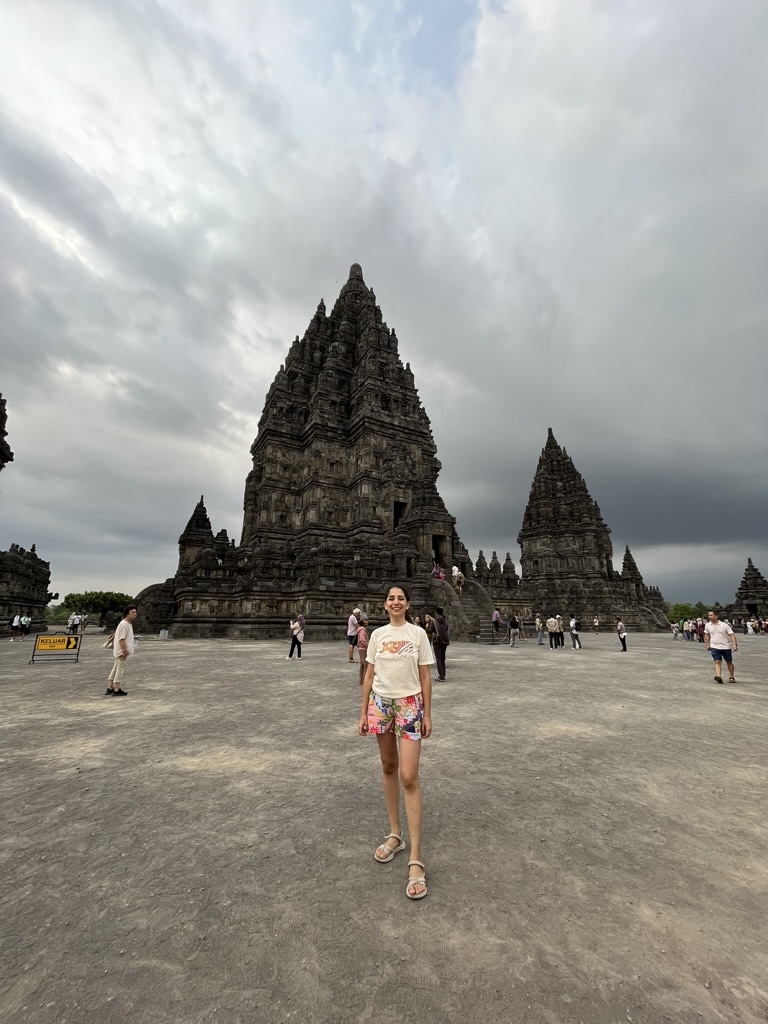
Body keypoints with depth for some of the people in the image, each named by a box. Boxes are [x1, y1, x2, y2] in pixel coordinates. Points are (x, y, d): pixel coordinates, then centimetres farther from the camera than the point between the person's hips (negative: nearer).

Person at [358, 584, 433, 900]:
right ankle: (395, 835, 32)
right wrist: (363, 713, 5)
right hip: (380, 704, 3)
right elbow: (369, 676, 6)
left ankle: (416, 858, 4)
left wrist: (427, 714, -2)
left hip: (409, 704, -3)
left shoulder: (418, 634, -5)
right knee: (388, 768, 15)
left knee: (409, 778, -5)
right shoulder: (377, 635, 2)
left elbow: (425, 676, -2)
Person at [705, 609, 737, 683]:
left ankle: (731, 677, 26)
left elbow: (731, 634, -10)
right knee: (717, 662, -11)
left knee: (729, 662, 12)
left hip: (726, 646, -1)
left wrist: (735, 644, -22)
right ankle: (718, 676, -22)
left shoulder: (724, 625, -10)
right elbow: (706, 635, 14)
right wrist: (707, 644, 12)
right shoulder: (707, 625, 0)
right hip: (714, 647, 1)